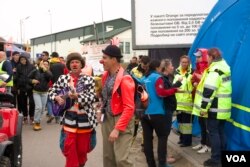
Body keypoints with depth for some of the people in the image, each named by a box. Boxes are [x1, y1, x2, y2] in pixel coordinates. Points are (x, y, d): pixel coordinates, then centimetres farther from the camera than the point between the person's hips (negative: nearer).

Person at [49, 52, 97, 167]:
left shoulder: (88, 80, -1)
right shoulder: (62, 78, 4)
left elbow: (91, 98, -11)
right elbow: (52, 92, 13)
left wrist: (77, 96, -25)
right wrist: (57, 98, -9)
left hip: (84, 118, 0)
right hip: (69, 118, 0)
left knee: (82, 149, 13)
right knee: (69, 149, 1)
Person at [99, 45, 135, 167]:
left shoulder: (125, 79, -19)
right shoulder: (106, 75, 6)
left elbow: (129, 107, -21)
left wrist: (118, 128, -22)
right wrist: (101, 111, 11)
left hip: (121, 120, -8)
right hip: (107, 118, 8)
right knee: (108, 156, 14)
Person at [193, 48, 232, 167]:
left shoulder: (214, 70, -18)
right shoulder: (224, 67, 13)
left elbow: (209, 91, -23)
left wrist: (203, 108, -19)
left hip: (215, 108, -9)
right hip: (223, 108, 9)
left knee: (213, 132, -3)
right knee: (220, 131, 15)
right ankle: (222, 157, 22)